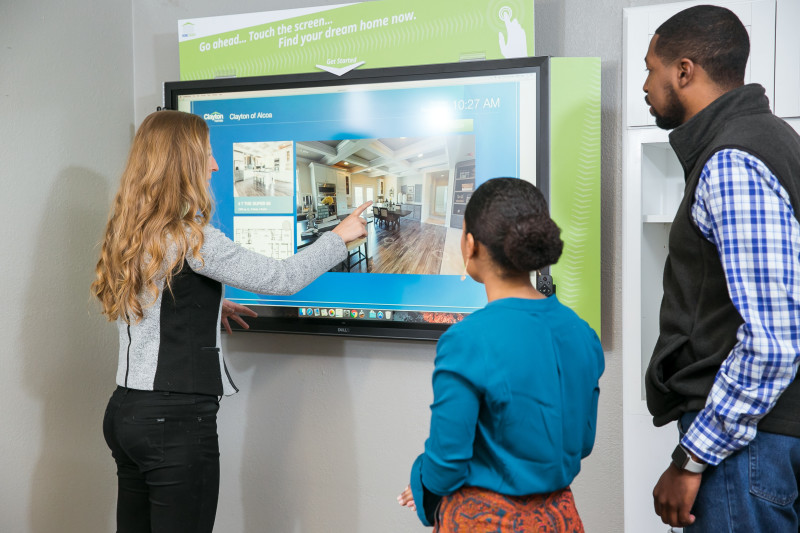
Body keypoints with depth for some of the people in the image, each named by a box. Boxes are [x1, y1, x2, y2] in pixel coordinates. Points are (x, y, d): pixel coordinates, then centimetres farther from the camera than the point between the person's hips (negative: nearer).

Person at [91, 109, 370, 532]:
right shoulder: (190, 237, -17)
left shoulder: (125, 233, 8)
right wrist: (339, 236, 0)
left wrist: (209, 306, 24)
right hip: (177, 419, -9)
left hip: (126, 411, 9)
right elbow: (280, 279, -15)